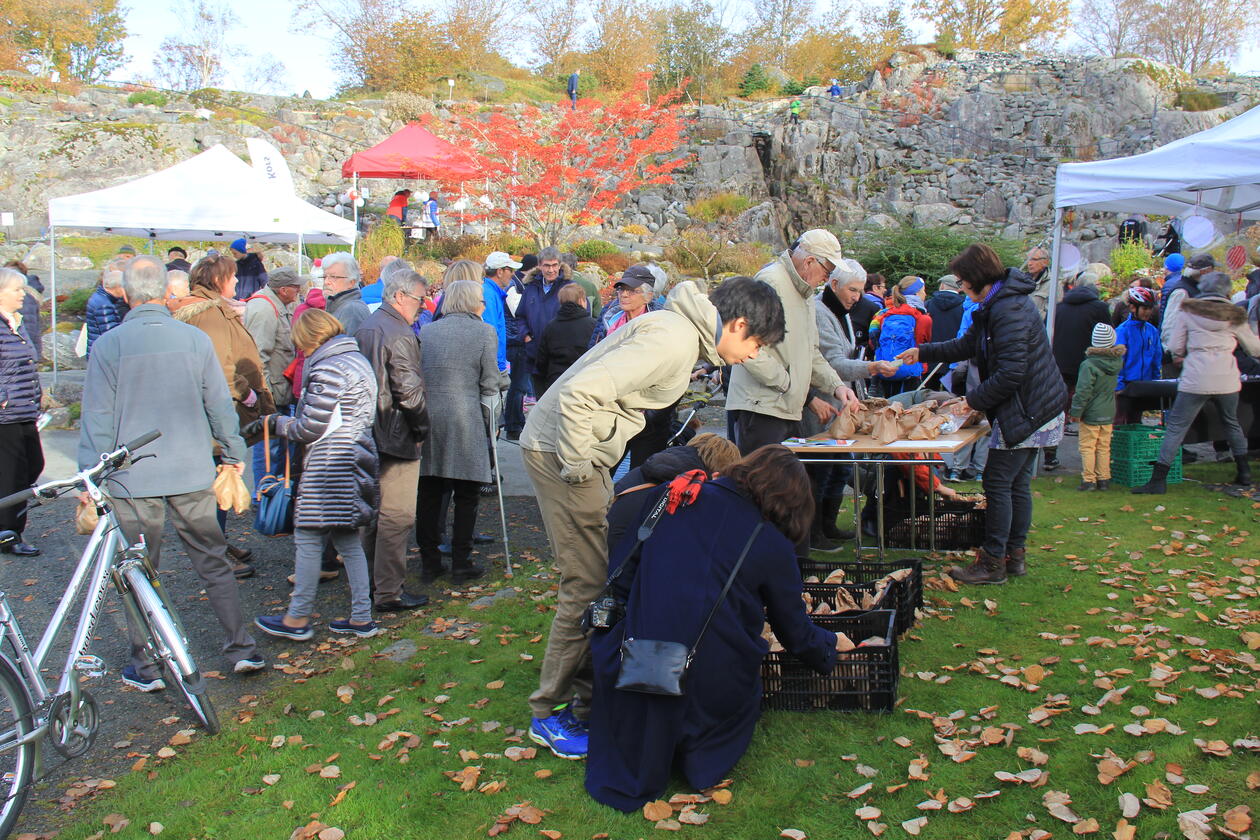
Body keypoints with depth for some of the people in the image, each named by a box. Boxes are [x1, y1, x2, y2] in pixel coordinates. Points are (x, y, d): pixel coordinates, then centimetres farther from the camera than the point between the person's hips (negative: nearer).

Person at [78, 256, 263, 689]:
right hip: (193, 474, 2)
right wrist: (233, 453, 18)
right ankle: (242, 649, 16)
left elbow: (98, 417, -5)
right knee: (213, 562, 13)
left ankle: (145, 668, 18)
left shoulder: (109, 345, -8)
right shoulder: (196, 339, -3)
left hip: (133, 478, -2)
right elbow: (220, 404, 4)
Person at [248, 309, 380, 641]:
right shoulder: (357, 360, 14)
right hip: (353, 463, 10)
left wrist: (276, 423, 1)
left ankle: (298, 619, 11)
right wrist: (284, 420, 15)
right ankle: (361, 618, 16)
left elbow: (310, 428, -16)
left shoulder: (328, 369, -16)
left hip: (328, 469, -10)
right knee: (348, 541, 13)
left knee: (307, 539, 1)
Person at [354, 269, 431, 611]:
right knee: (397, 515, -3)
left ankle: (369, 582, 29)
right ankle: (389, 592, 2)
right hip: (395, 436, -10)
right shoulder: (399, 334, -17)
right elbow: (409, 391, -20)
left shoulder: (365, 328, 13)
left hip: (368, 435, 10)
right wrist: (422, 428, -8)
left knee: (373, 510, 19)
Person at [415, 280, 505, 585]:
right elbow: (489, 383, -2)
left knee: (428, 493, 10)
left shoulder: (427, 331, 12)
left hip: (426, 417, 4)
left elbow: (417, 374, 12)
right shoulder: (484, 332, 1)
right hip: (464, 418, -4)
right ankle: (461, 564, 10)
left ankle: (429, 562, 15)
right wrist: (503, 381, 17)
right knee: (466, 495, 6)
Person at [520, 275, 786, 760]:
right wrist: (577, 467, -20)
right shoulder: (673, 340, -20)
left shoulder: (683, 332, 12)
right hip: (561, 449, -10)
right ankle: (551, 714, 7)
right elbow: (581, 393, -30)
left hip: (580, 450, 10)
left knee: (608, 575, 13)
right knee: (588, 585, -6)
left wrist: (586, 464, 14)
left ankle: (586, 696, 23)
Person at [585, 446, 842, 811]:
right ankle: (701, 751, 5)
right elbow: (796, 633, 14)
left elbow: (619, 568, 7)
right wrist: (832, 644, 34)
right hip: (714, 682, 0)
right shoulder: (771, 544, 2)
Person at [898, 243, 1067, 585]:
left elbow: (1010, 373, -26)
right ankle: (1014, 556, 22)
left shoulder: (1009, 310, -22)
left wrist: (974, 400, -15)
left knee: (997, 484, -5)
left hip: (1026, 412, -10)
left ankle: (993, 563, 1)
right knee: (1018, 483, 14)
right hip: (1035, 409, 10)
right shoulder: (995, 305, 13)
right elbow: (967, 346, 25)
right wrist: (923, 352, 25)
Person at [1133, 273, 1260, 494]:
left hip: (1196, 380, -3)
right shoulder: (1235, 316, 8)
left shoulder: (1188, 312, 4)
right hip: (1227, 380, 3)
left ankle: (1158, 480, -7)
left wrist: (1180, 356, 25)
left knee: (1175, 427, -1)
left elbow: (1174, 347, 4)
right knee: (1232, 423, 25)